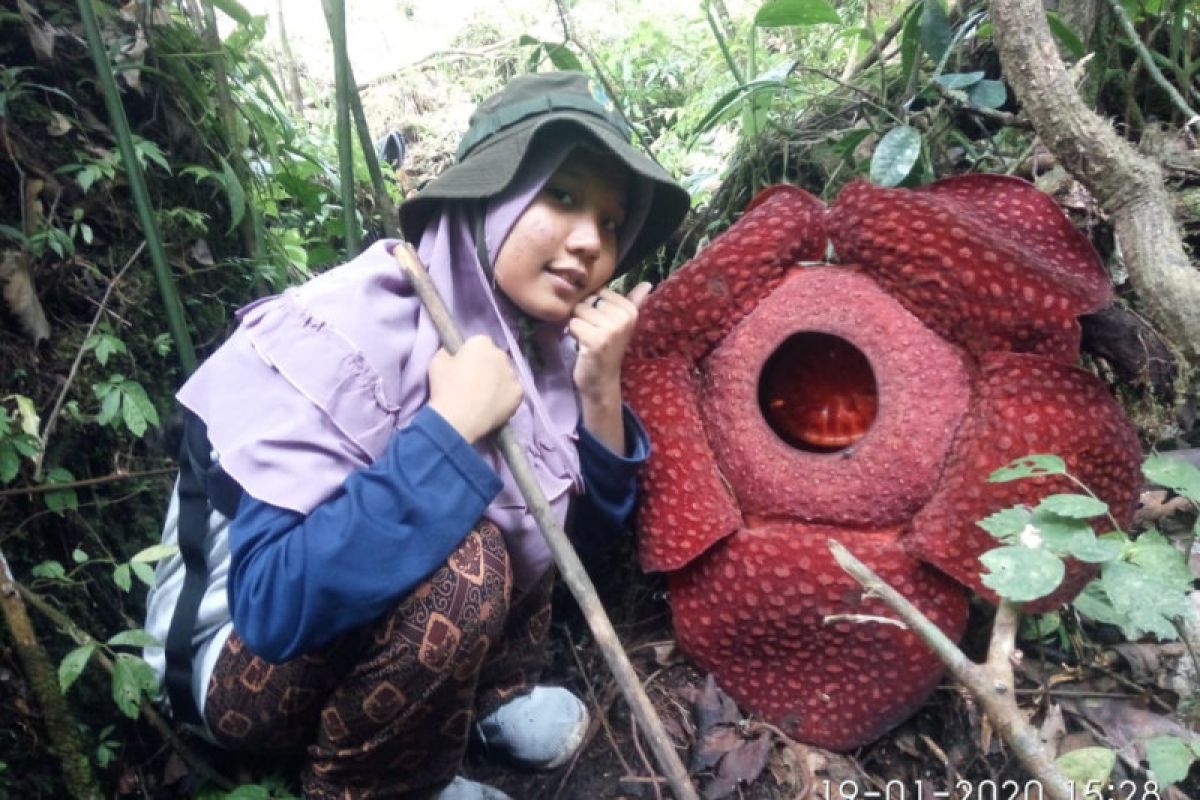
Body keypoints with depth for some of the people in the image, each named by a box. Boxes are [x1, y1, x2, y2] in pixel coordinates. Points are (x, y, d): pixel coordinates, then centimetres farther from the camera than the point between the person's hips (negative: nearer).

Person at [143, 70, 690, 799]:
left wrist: (600, 388, -18)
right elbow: (276, 602, -35)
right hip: (246, 659, -6)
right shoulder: (343, 335, -29)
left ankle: (496, 693, 8)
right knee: (463, 563, -31)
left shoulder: (530, 328, -8)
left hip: (382, 618, 7)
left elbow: (590, 522, -2)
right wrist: (449, 429, -36)